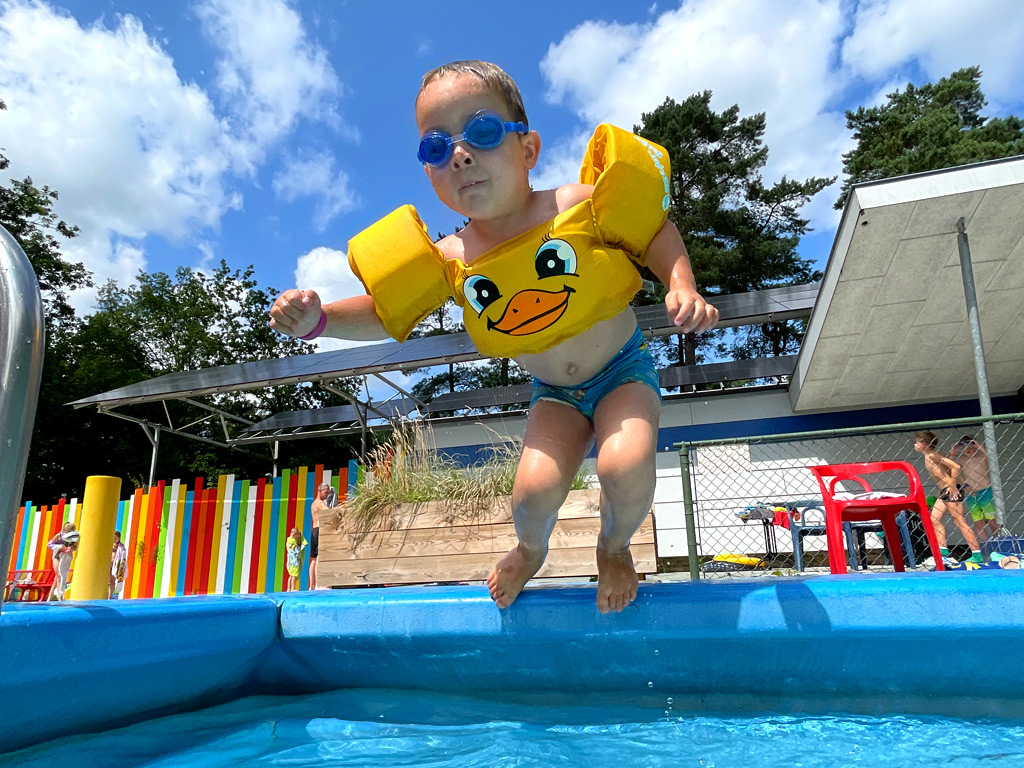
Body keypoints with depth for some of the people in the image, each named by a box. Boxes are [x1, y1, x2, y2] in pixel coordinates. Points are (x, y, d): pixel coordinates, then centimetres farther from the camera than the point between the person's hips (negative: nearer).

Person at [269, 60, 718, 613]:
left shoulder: (579, 207, -22)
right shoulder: (449, 262, -15)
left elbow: (656, 230, -6)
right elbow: (381, 313, -1)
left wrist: (682, 288, -22)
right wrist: (317, 319, -18)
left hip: (624, 369, -1)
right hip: (555, 393, 2)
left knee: (624, 466, -28)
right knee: (533, 490, -20)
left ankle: (615, 547, 11)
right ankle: (530, 549, 22)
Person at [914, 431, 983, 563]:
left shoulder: (932, 455, -14)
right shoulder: (928, 457, 13)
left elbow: (955, 466, -21)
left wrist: (952, 485, -17)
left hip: (951, 491, -10)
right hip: (944, 492, 10)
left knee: (959, 522, -7)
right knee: (934, 520, 8)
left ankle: (977, 555, -2)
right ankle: (943, 550, 9)